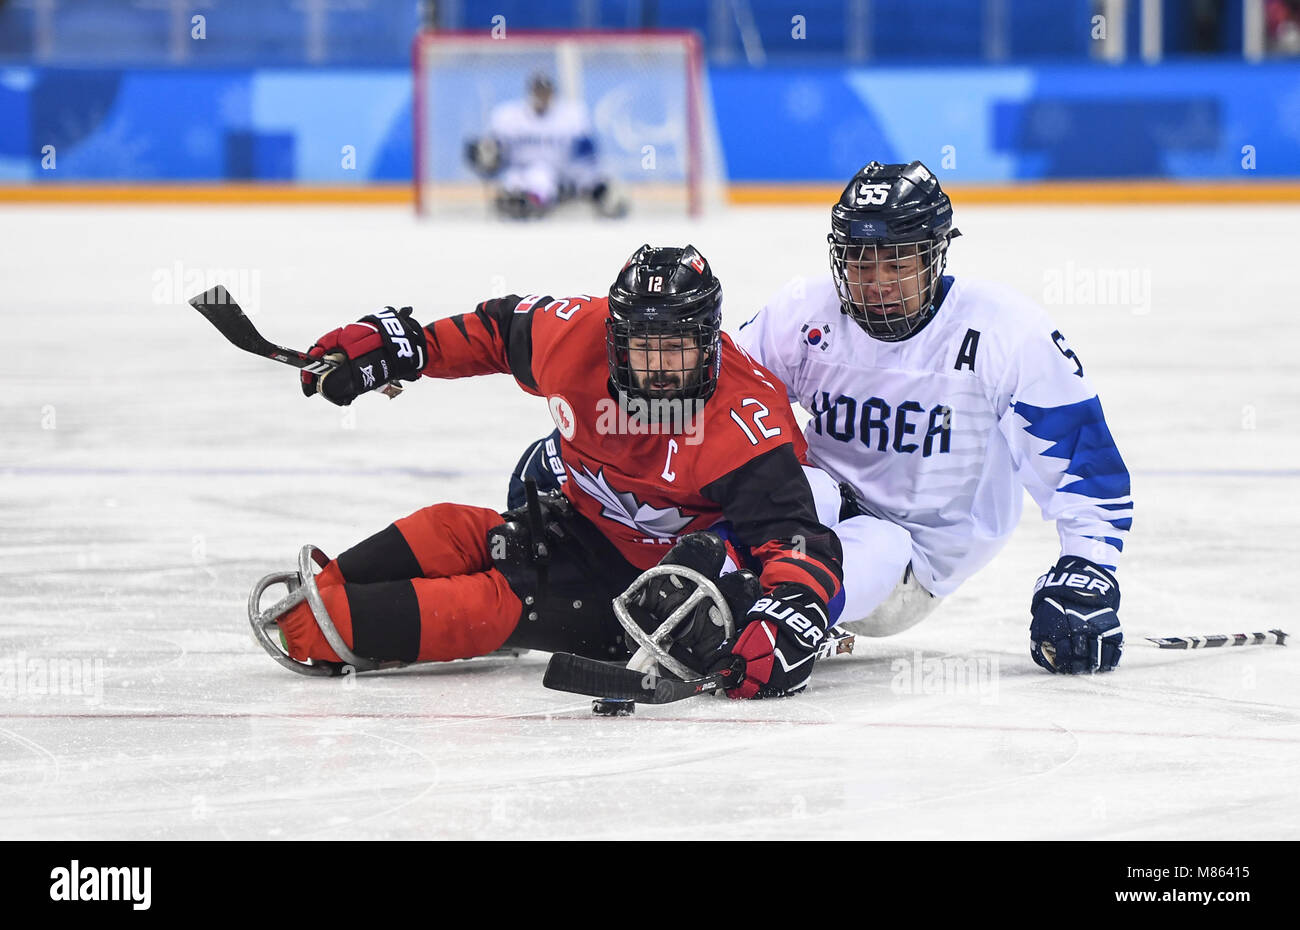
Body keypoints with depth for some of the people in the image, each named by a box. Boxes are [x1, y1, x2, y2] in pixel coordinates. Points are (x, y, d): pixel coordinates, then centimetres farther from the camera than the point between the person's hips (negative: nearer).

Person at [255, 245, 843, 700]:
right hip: (586, 530, 7)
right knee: (449, 534, -15)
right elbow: (502, 328, 7)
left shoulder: (746, 424, -30)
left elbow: (796, 536, -35)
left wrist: (785, 621, -54)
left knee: (503, 603, -24)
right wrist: (399, 345, 3)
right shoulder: (578, 334, -15)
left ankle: (323, 629, -29)